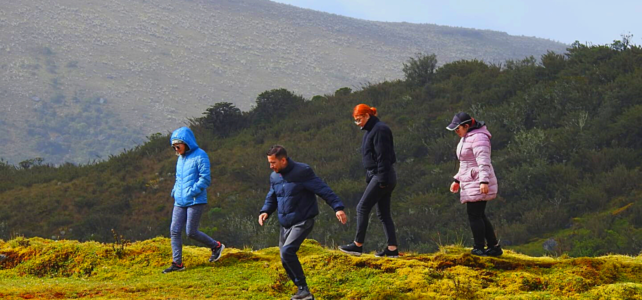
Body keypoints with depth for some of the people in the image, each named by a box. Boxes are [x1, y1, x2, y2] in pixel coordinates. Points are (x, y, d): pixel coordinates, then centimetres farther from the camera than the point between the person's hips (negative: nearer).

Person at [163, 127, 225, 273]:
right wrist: (175, 191, 8)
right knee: (174, 231, -1)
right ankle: (177, 263, 3)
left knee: (191, 232, -7)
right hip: (180, 202, 8)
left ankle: (216, 246, 14)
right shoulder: (181, 158, 17)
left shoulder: (200, 156, -8)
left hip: (195, 201, -8)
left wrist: (191, 192, -19)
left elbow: (205, 179, -13)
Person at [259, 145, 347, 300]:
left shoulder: (302, 172, -15)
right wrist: (265, 212, -1)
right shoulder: (274, 177, 6)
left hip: (302, 222, -8)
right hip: (285, 224, 8)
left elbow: (323, 189, -16)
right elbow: (271, 198, 19)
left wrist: (338, 207, -23)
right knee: (285, 261, 5)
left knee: (287, 251, -24)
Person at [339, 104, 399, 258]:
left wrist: (382, 179, -21)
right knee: (383, 213, 8)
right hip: (376, 176, 11)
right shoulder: (371, 131, 18)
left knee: (362, 208, -7)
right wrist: (369, 179, 22)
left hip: (382, 177, -11)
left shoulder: (380, 129, -13)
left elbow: (383, 156, -19)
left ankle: (358, 245, -3)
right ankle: (392, 249, 6)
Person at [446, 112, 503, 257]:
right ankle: (494, 247, 15)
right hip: (471, 184, 11)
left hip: (478, 185, -11)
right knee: (479, 215, 11)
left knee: (474, 215, -8)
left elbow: (483, 161, -25)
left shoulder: (478, 138, -16)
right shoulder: (466, 137, 17)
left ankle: (479, 248, -3)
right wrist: (457, 180, 26)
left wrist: (484, 181, -32)